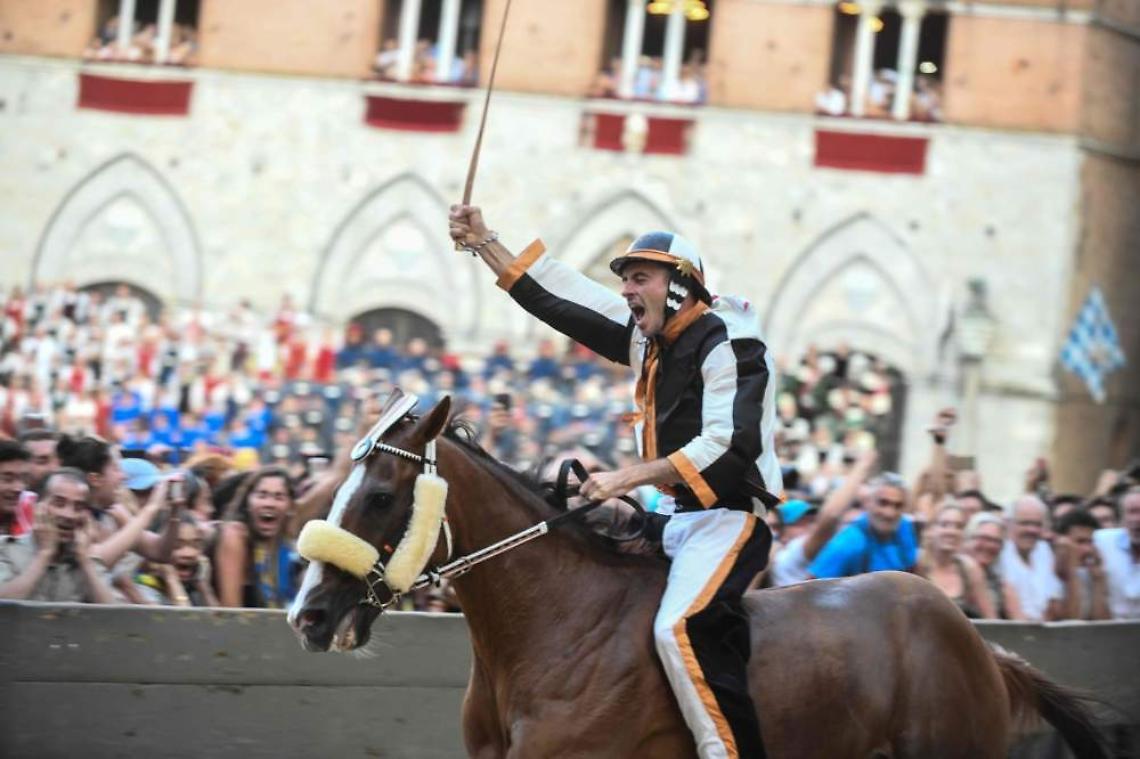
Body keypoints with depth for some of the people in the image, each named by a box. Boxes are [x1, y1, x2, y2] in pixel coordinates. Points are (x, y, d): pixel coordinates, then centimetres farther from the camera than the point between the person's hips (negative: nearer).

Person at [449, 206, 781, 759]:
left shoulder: (728, 341, -12)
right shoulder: (648, 336, 12)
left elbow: (729, 445, -23)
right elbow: (559, 299, 16)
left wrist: (627, 479, -24)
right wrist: (483, 242, 13)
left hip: (727, 516, -10)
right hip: (674, 516, 10)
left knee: (682, 628, -31)